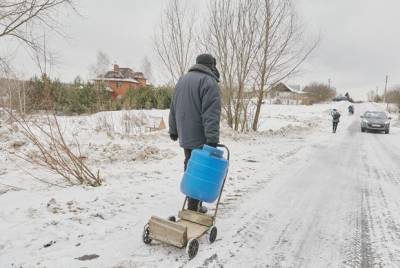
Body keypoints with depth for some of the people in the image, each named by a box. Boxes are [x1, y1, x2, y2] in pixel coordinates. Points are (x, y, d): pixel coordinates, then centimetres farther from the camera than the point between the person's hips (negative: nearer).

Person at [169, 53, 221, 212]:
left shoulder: (182, 79, 16)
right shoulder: (209, 81, -10)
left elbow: (174, 108, 20)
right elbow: (211, 113, -20)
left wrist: (173, 130, 27)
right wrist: (212, 139, -24)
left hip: (185, 136, 8)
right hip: (200, 138, -8)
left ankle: (192, 203, 28)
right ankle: (193, 208, 5)